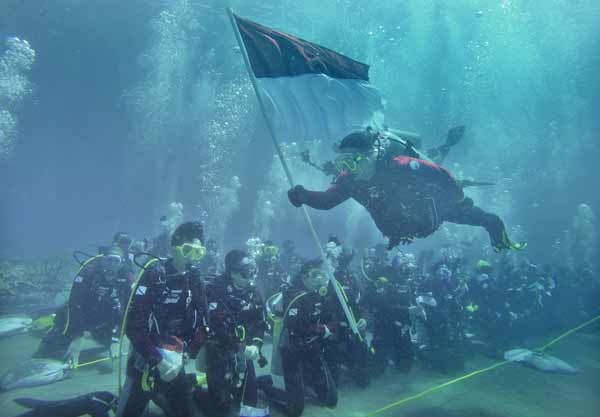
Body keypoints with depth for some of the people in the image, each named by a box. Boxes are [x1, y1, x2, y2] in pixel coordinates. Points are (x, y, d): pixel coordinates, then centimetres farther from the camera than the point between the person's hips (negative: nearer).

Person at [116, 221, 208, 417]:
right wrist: (157, 360, -18)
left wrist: (186, 354, -3)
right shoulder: (154, 274, -15)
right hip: (146, 362, -5)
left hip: (175, 363, 5)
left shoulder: (195, 279, 1)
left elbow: (202, 323, 6)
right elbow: (133, 324, -19)